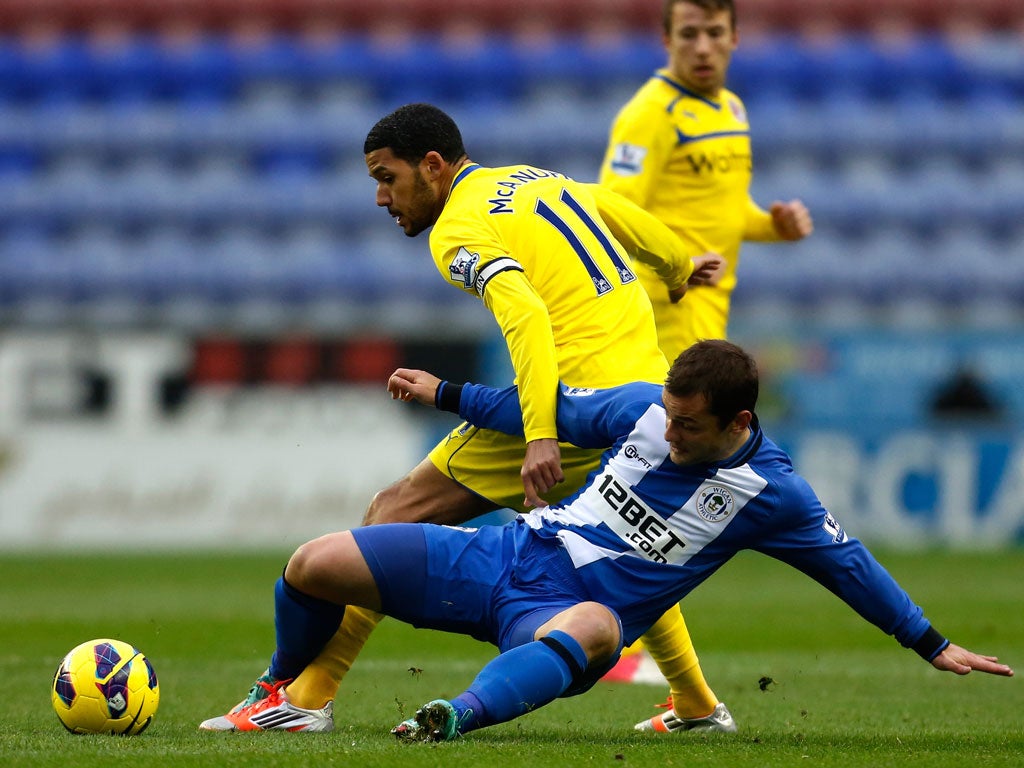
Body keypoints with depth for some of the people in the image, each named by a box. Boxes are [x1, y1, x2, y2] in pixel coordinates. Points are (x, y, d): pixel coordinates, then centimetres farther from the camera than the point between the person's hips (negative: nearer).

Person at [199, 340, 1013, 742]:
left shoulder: (770, 492, -11)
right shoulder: (646, 408, -1)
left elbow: (850, 563, 0)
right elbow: (560, 413, 16)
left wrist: (934, 645, 2)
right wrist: (448, 394, 20)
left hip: (571, 610, -5)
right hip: (506, 553, 5)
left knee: (594, 625, -47)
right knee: (313, 565, -4)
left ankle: (461, 715, -63)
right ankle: (281, 694, 24)